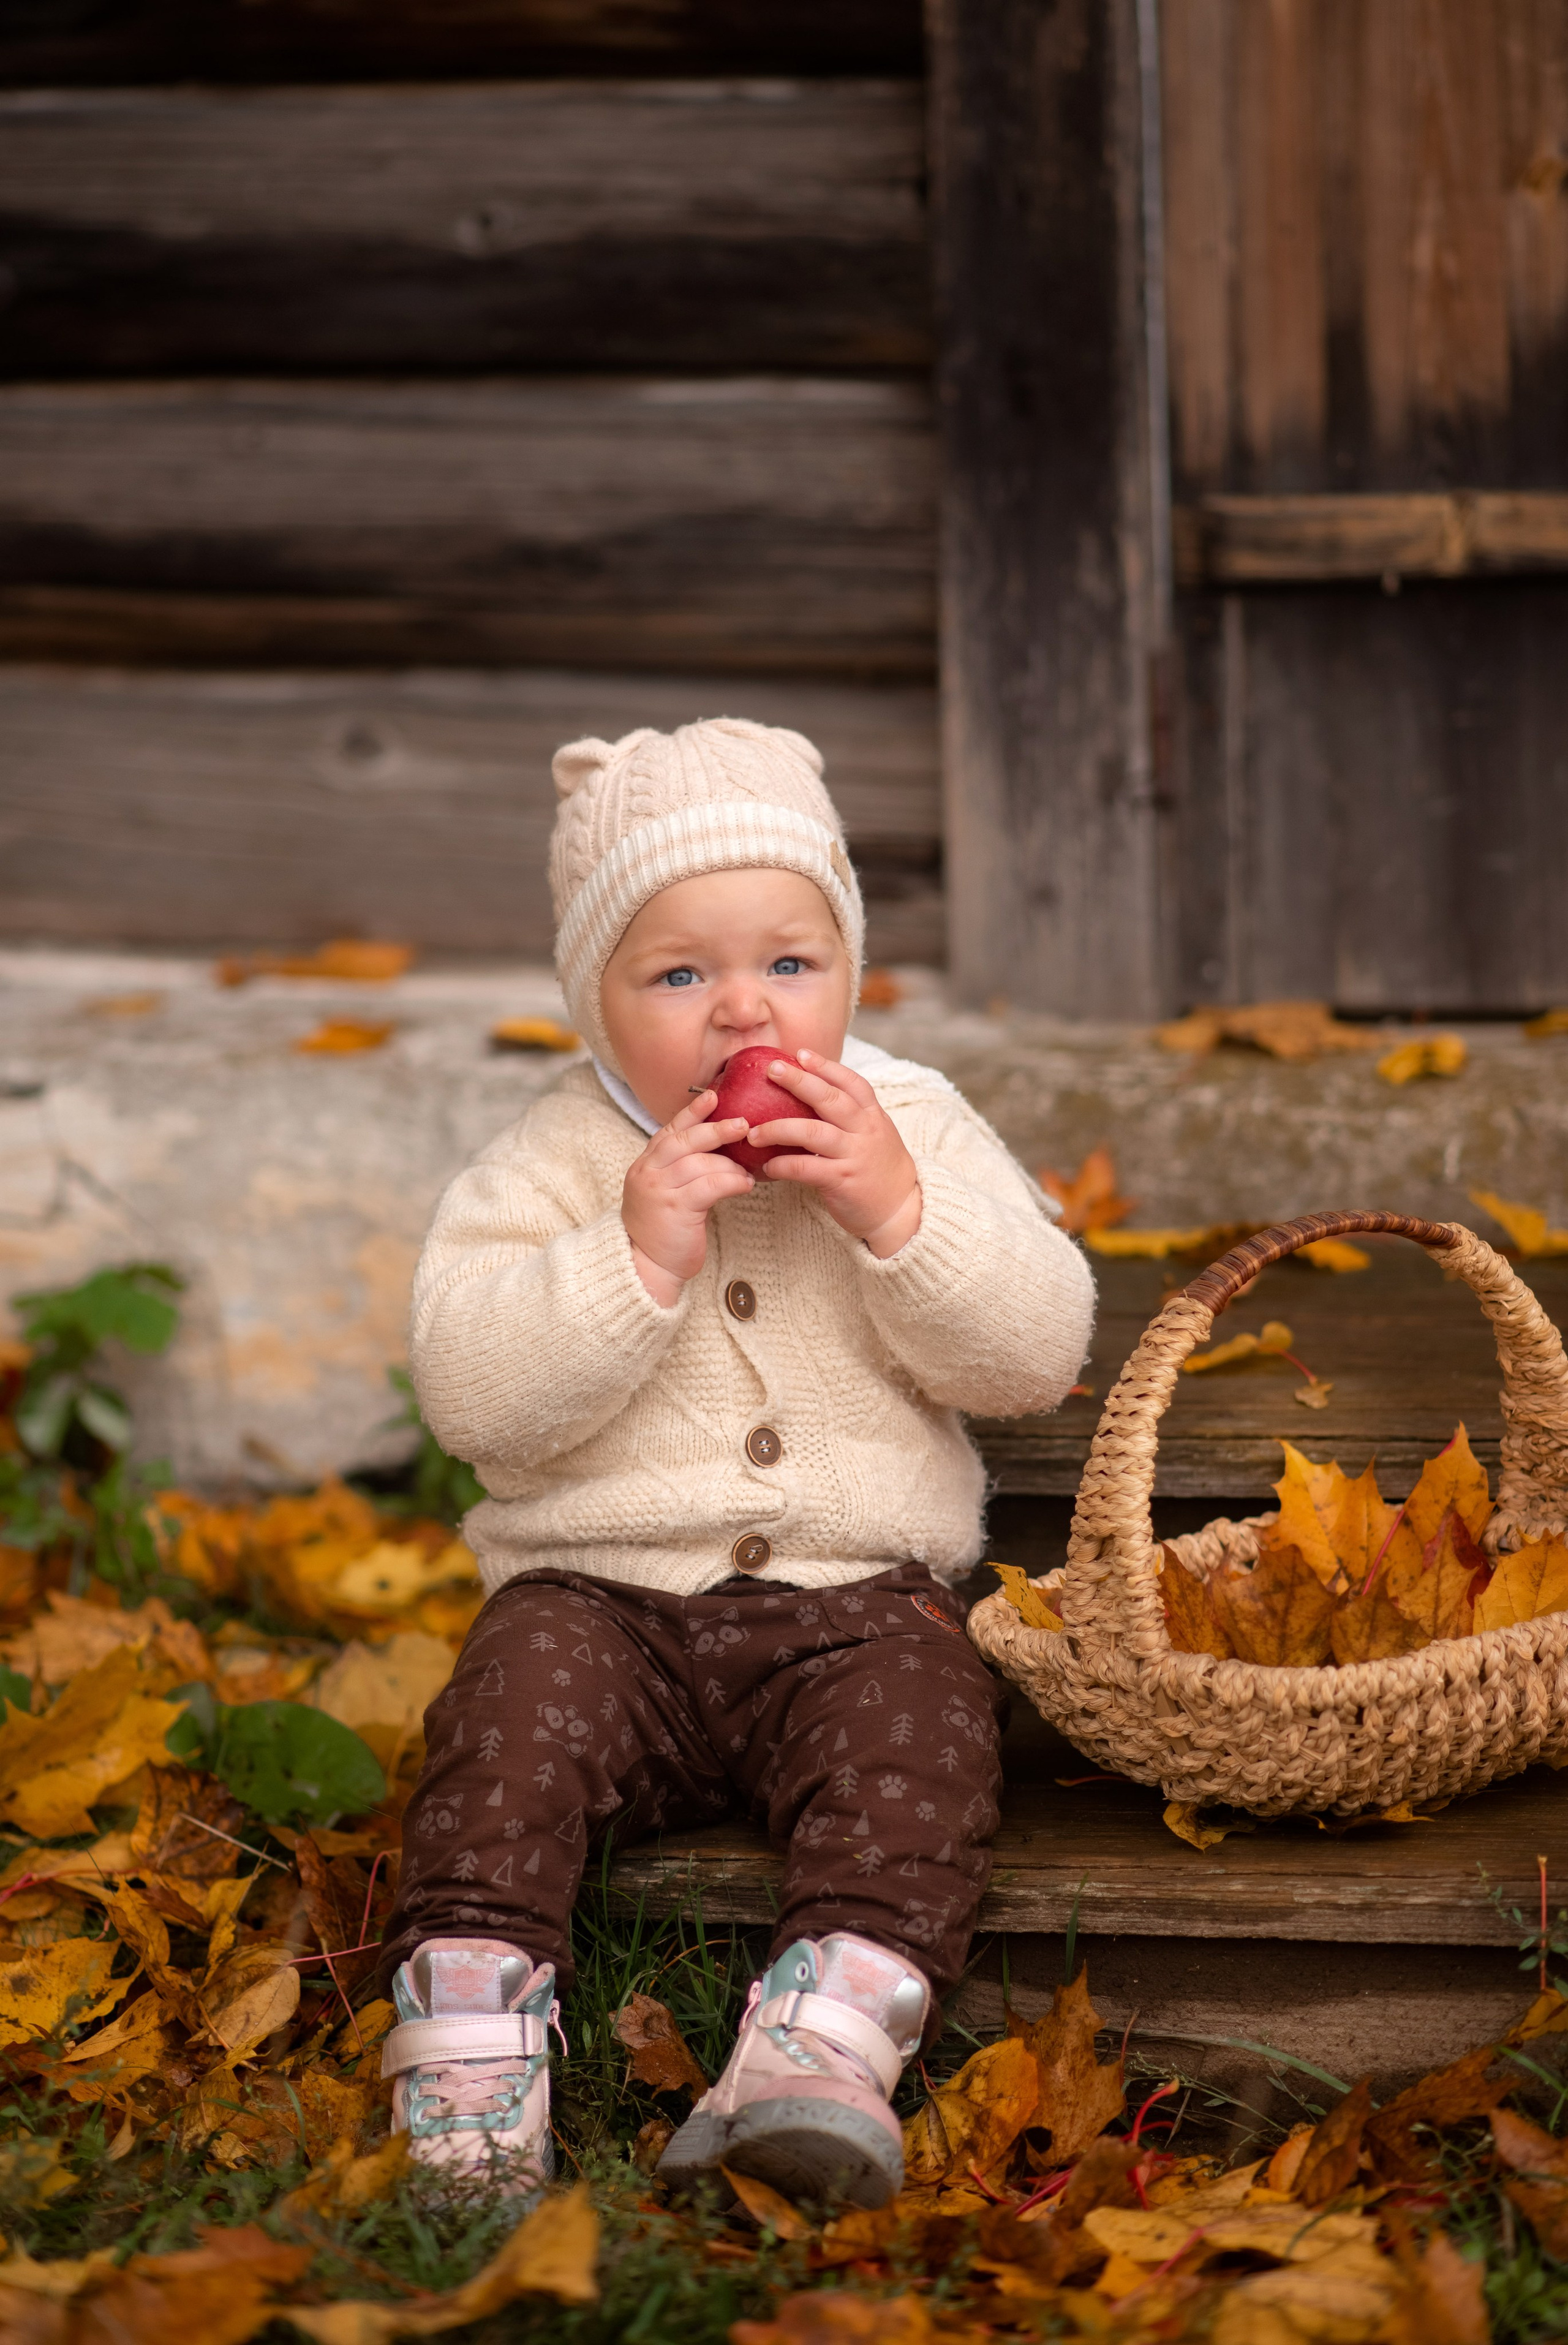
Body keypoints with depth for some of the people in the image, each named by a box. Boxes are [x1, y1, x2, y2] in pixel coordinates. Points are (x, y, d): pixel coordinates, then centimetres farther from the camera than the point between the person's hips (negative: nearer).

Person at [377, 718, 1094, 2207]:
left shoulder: (913, 1128, 6)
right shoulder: (551, 1169, 1)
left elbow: (1036, 1355, -3)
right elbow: (471, 1395, -13)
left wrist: (899, 1214, -18)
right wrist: (636, 1252, -23)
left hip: (855, 1596, 0)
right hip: (604, 1593, 0)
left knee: (919, 1719, -28)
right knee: (516, 1700, -27)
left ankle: (824, 2049, -38)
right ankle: (470, 2039, -27)